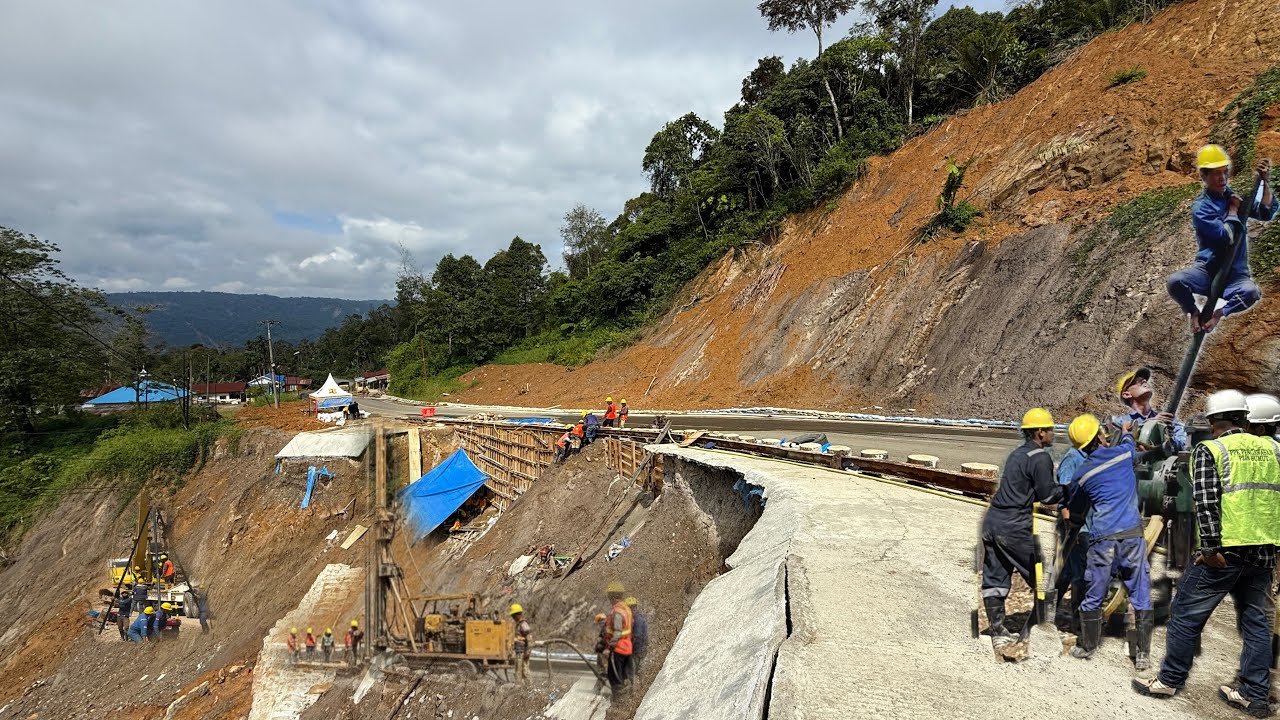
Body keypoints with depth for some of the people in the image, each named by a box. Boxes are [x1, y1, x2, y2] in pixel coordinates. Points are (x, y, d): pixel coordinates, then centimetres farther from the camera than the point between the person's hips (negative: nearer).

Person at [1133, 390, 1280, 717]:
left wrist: (1211, 548, -15)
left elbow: (1207, 503, -16)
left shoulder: (1209, 450, -7)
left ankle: (1169, 680, 15)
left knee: (1186, 615, 6)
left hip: (1225, 551, -6)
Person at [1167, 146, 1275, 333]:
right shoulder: (1201, 207, -7)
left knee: (1251, 292, -33)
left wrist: (1265, 182, -14)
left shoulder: (1234, 196, 9)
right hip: (1208, 270, -2)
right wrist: (1233, 209, -5)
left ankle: (1219, 313, -4)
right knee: (1175, 282, -33)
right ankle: (1194, 312, -3)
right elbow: (1226, 236, -17)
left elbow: (1267, 213, -5)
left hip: (1235, 274, 2)